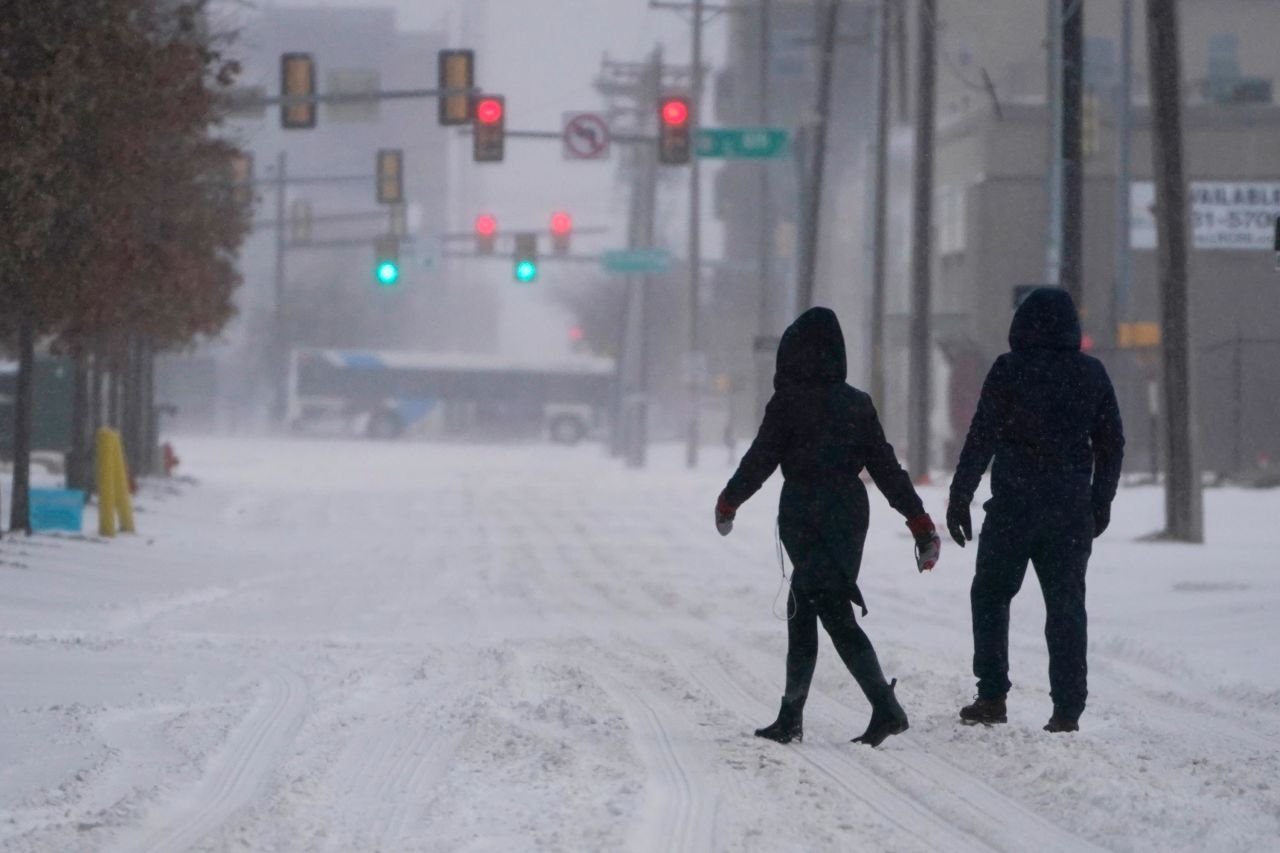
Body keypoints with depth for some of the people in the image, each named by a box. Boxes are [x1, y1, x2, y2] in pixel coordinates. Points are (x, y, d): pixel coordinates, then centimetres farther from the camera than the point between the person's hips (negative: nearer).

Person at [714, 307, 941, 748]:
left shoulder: (789, 402, -8)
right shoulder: (857, 403, 8)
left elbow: (760, 460, -3)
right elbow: (886, 466, 6)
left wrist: (728, 501, 13)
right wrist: (919, 520, 8)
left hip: (805, 514, -6)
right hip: (850, 510, 6)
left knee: (835, 613, -9)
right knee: (802, 611, 15)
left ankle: (886, 707, -22)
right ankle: (790, 718, 17)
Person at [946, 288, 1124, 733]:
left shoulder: (1009, 371, -7)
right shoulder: (1092, 374, 5)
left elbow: (982, 438, -10)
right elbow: (1112, 444, 10)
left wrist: (959, 497, -4)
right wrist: (1100, 504, 20)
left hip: (1014, 504, -3)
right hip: (1072, 509, 3)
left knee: (990, 594, 11)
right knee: (1066, 604, 7)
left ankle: (992, 696, 5)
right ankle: (1067, 708, 2)